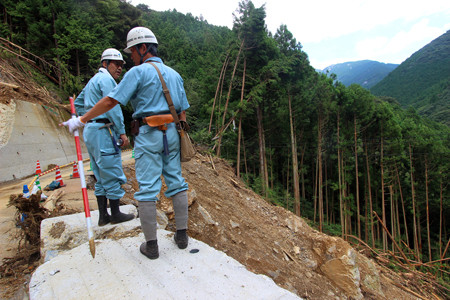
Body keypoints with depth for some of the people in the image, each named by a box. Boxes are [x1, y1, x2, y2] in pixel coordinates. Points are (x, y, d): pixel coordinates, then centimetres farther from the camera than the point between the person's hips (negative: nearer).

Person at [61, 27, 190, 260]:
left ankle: (151, 245, 8)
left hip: (149, 134, -6)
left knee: (147, 189, 0)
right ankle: (182, 235, 21)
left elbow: (111, 101, -9)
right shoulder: (174, 74, 17)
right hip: (171, 133, 6)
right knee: (176, 182, 11)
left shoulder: (138, 72, -3)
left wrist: (81, 120, -1)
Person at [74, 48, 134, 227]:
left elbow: (78, 103, 29)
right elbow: (112, 107, -17)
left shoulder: (93, 80, 24)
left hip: (90, 131, 10)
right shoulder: (106, 79, -7)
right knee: (113, 175, -2)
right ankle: (115, 214, 9)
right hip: (103, 130, -10)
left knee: (102, 177, 13)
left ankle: (103, 216, 18)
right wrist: (122, 132, -16)